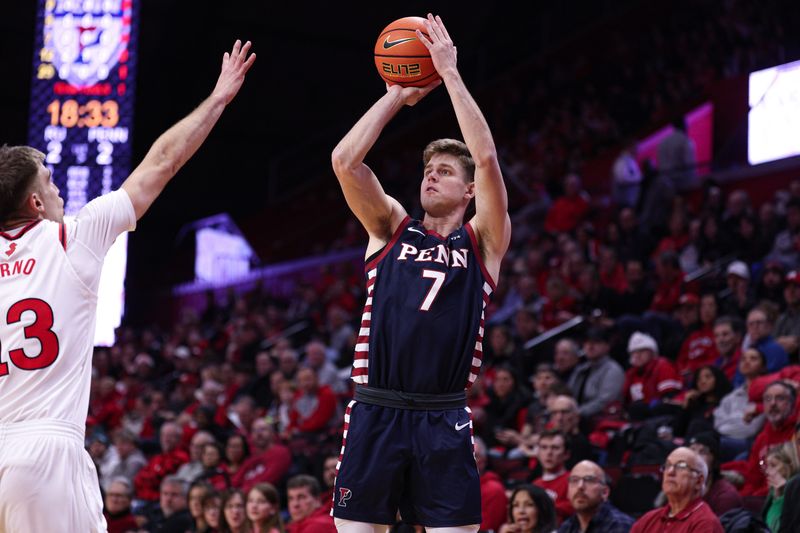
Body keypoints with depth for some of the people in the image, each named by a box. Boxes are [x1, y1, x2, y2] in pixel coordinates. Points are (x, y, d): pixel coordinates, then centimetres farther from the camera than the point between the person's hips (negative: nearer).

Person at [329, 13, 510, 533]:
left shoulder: (483, 242, 6)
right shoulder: (391, 228, 12)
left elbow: (486, 158, -8)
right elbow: (345, 160, -3)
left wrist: (450, 72, -6)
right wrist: (398, 95, 1)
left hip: (444, 420, -1)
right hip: (376, 412, 1)